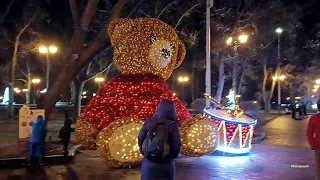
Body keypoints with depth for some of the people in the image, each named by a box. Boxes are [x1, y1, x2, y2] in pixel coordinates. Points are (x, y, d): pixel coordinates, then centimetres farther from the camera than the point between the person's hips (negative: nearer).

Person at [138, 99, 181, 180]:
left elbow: (140, 139, 4)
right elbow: (176, 146, -12)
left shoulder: (149, 122, -2)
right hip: (166, 164, -2)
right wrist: (171, 156, 9)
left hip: (149, 163, 2)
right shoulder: (173, 126, -10)